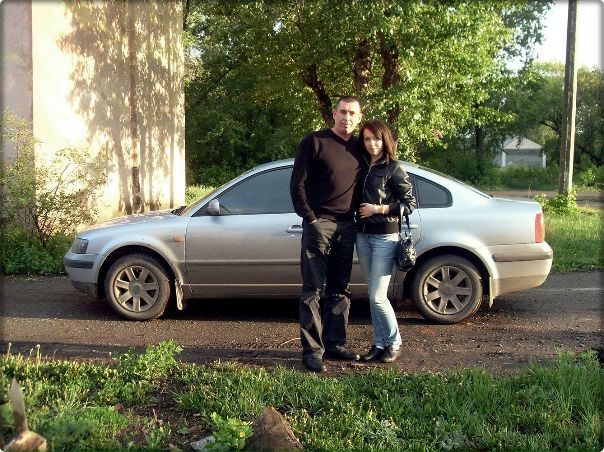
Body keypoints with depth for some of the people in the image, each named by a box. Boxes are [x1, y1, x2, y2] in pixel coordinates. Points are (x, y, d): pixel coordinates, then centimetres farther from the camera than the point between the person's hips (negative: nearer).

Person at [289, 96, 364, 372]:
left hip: (346, 227, 5)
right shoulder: (315, 142, -4)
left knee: (340, 290, 11)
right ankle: (312, 350, 1)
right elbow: (297, 184, -6)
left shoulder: (359, 149, 11)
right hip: (319, 224, -5)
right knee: (313, 290, -4)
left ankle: (335, 343, 20)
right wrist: (310, 218, -11)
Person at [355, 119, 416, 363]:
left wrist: (378, 209, -12)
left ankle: (394, 343, 11)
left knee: (377, 297, -8)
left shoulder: (393, 168, -5)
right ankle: (379, 343, 19)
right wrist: (361, 210, 0)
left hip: (385, 237, -6)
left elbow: (410, 204, -7)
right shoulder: (363, 167, 12)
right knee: (372, 295, 10)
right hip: (363, 236, 6)